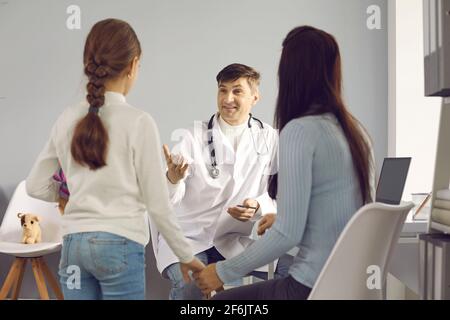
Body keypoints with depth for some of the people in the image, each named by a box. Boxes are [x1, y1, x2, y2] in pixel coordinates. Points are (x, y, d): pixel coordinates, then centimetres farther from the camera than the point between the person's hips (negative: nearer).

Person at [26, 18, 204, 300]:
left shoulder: (67, 120, 4)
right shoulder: (138, 122, -11)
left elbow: (36, 187, 10)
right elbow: (157, 203, -8)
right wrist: (186, 255, 2)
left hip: (74, 244, 5)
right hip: (120, 245, -5)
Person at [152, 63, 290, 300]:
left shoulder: (269, 138, 2)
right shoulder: (194, 137, -4)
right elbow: (169, 199, -11)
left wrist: (258, 207, -18)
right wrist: (172, 179, -33)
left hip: (237, 239, 2)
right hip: (189, 237, -2)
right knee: (189, 287, -27)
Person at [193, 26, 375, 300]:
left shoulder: (300, 130, -18)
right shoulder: (354, 130, 5)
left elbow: (289, 234, -20)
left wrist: (223, 272, -8)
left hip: (316, 286, -8)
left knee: (220, 298, 11)